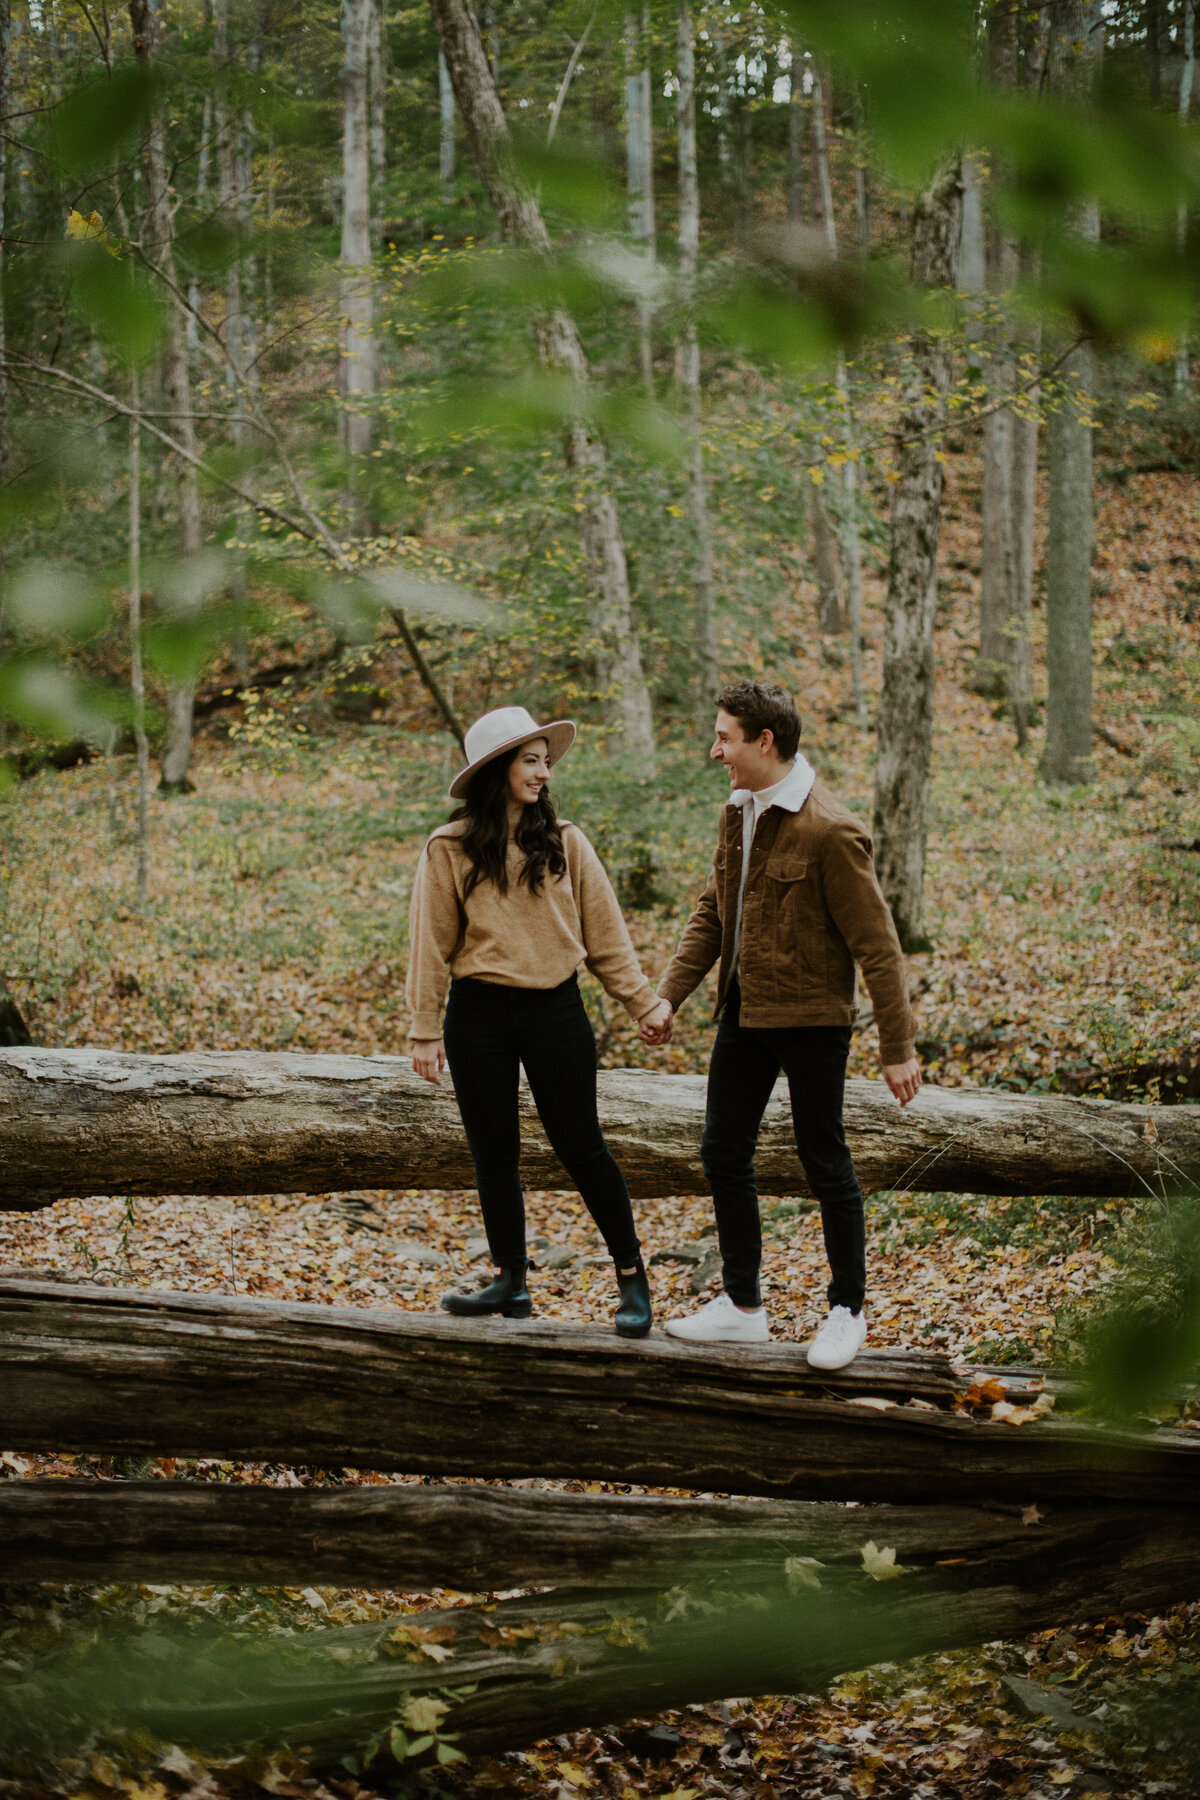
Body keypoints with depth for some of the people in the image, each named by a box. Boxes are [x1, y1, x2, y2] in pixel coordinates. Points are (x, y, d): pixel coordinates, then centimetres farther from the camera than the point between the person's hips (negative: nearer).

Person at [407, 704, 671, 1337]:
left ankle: (631, 1274, 12)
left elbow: (605, 935, 6)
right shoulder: (449, 850, -1)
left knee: (580, 1147, 1)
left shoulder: (564, 843, 3)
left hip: (556, 1011, 0)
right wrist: (424, 1031, -1)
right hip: (479, 1016, 0)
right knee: (494, 1153, 9)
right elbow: (431, 945, 1)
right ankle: (510, 1280, 21)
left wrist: (644, 1002, 2)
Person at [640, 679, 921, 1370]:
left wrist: (898, 1047, -16)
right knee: (724, 1152, 12)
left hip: (811, 1019, -8)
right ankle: (743, 1307, 25)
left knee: (825, 1163, 4)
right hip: (745, 1011, 8)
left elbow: (877, 944, -17)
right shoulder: (738, 813, 6)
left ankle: (847, 1312, 20)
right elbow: (712, 913, 16)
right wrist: (669, 997, 9)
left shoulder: (831, 831, -20)